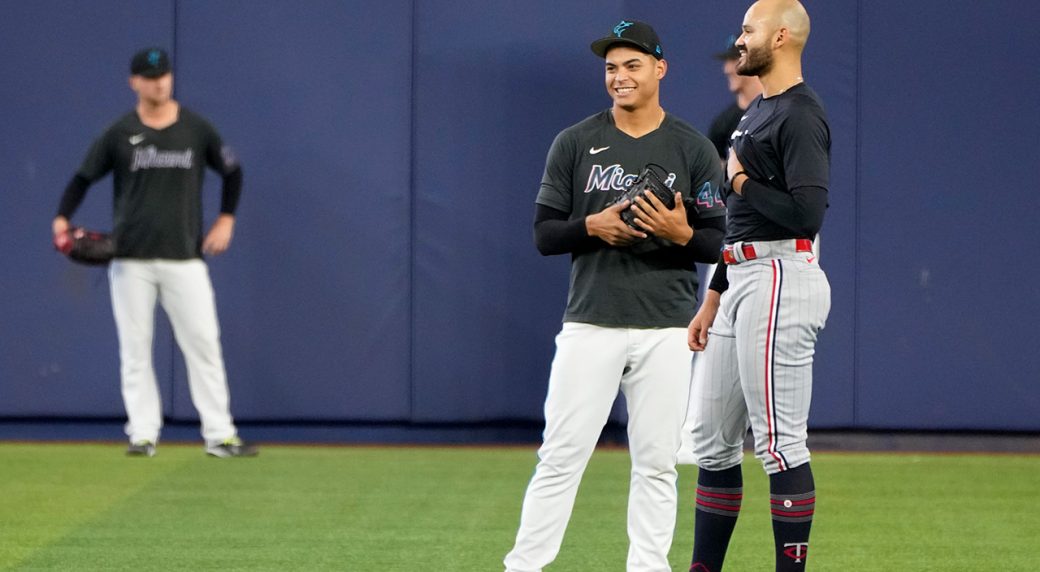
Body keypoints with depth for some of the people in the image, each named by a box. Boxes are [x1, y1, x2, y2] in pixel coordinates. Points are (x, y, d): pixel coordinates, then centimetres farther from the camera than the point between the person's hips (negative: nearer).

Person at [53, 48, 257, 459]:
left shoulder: (197, 130, 4)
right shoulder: (119, 134, 2)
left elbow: (232, 171, 16)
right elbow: (83, 178, 4)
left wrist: (226, 219, 5)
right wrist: (62, 218, -13)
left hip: (184, 257, 0)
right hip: (130, 261, 0)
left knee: (204, 344, -3)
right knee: (135, 348, 1)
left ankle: (219, 435, -1)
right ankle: (142, 434, 7)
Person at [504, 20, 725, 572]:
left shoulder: (694, 149, 4)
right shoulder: (575, 143, 5)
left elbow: (717, 243, 4)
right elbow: (544, 233, 4)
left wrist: (680, 233, -17)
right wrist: (592, 226, -14)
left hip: (666, 332, 0)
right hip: (591, 325, 0)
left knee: (656, 462, 3)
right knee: (561, 456, -3)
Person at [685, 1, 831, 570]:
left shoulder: (800, 115, -12)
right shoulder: (756, 112, 20)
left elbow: (807, 213, -24)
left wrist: (741, 180, -10)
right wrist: (711, 302, 23)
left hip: (780, 279, -11)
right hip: (742, 282, 11)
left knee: (778, 441, -10)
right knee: (712, 438, 12)